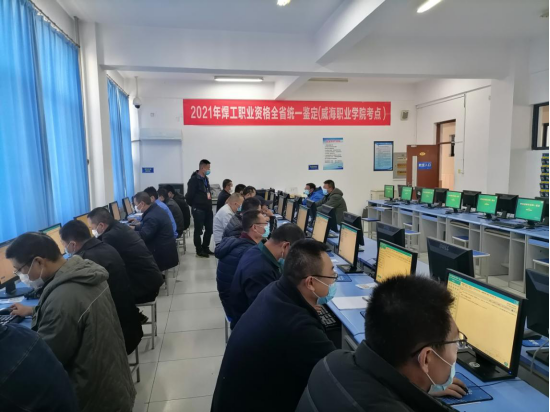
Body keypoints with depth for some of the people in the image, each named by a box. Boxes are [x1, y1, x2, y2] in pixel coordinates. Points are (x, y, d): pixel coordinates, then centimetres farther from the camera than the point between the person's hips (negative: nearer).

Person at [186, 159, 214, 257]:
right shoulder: (194, 180, -13)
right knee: (198, 230, 3)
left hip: (208, 209, 8)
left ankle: (205, 248, 26)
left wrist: (209, 204, 13)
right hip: (198, 209, -8)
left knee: (209, 229, 12)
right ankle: (199, 250, 12)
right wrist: (194, 206, -1)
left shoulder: (206, 179, 14)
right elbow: (189, 196, -13)